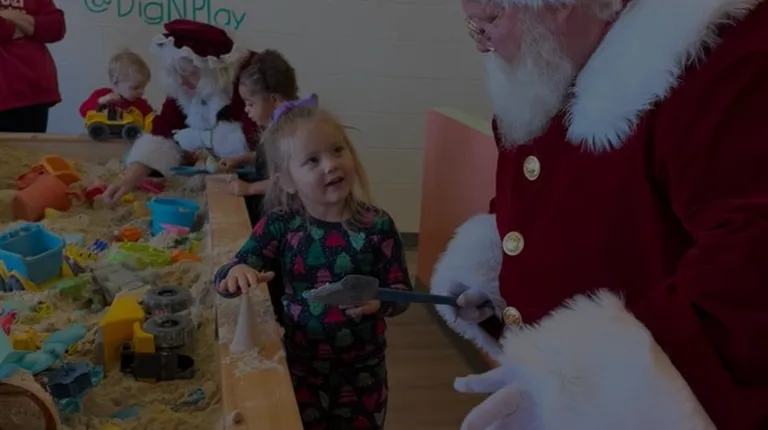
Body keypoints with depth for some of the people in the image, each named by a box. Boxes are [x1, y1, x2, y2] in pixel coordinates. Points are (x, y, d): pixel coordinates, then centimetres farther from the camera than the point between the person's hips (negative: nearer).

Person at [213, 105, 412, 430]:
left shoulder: (377, 226, -12)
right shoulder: (280, 225, -11)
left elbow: (402, 291, -6)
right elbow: (224, 279, -13)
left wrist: (379, 302, -27)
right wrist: (237, 273, -36)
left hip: (362, 369, 1)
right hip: (301, 366, 0)